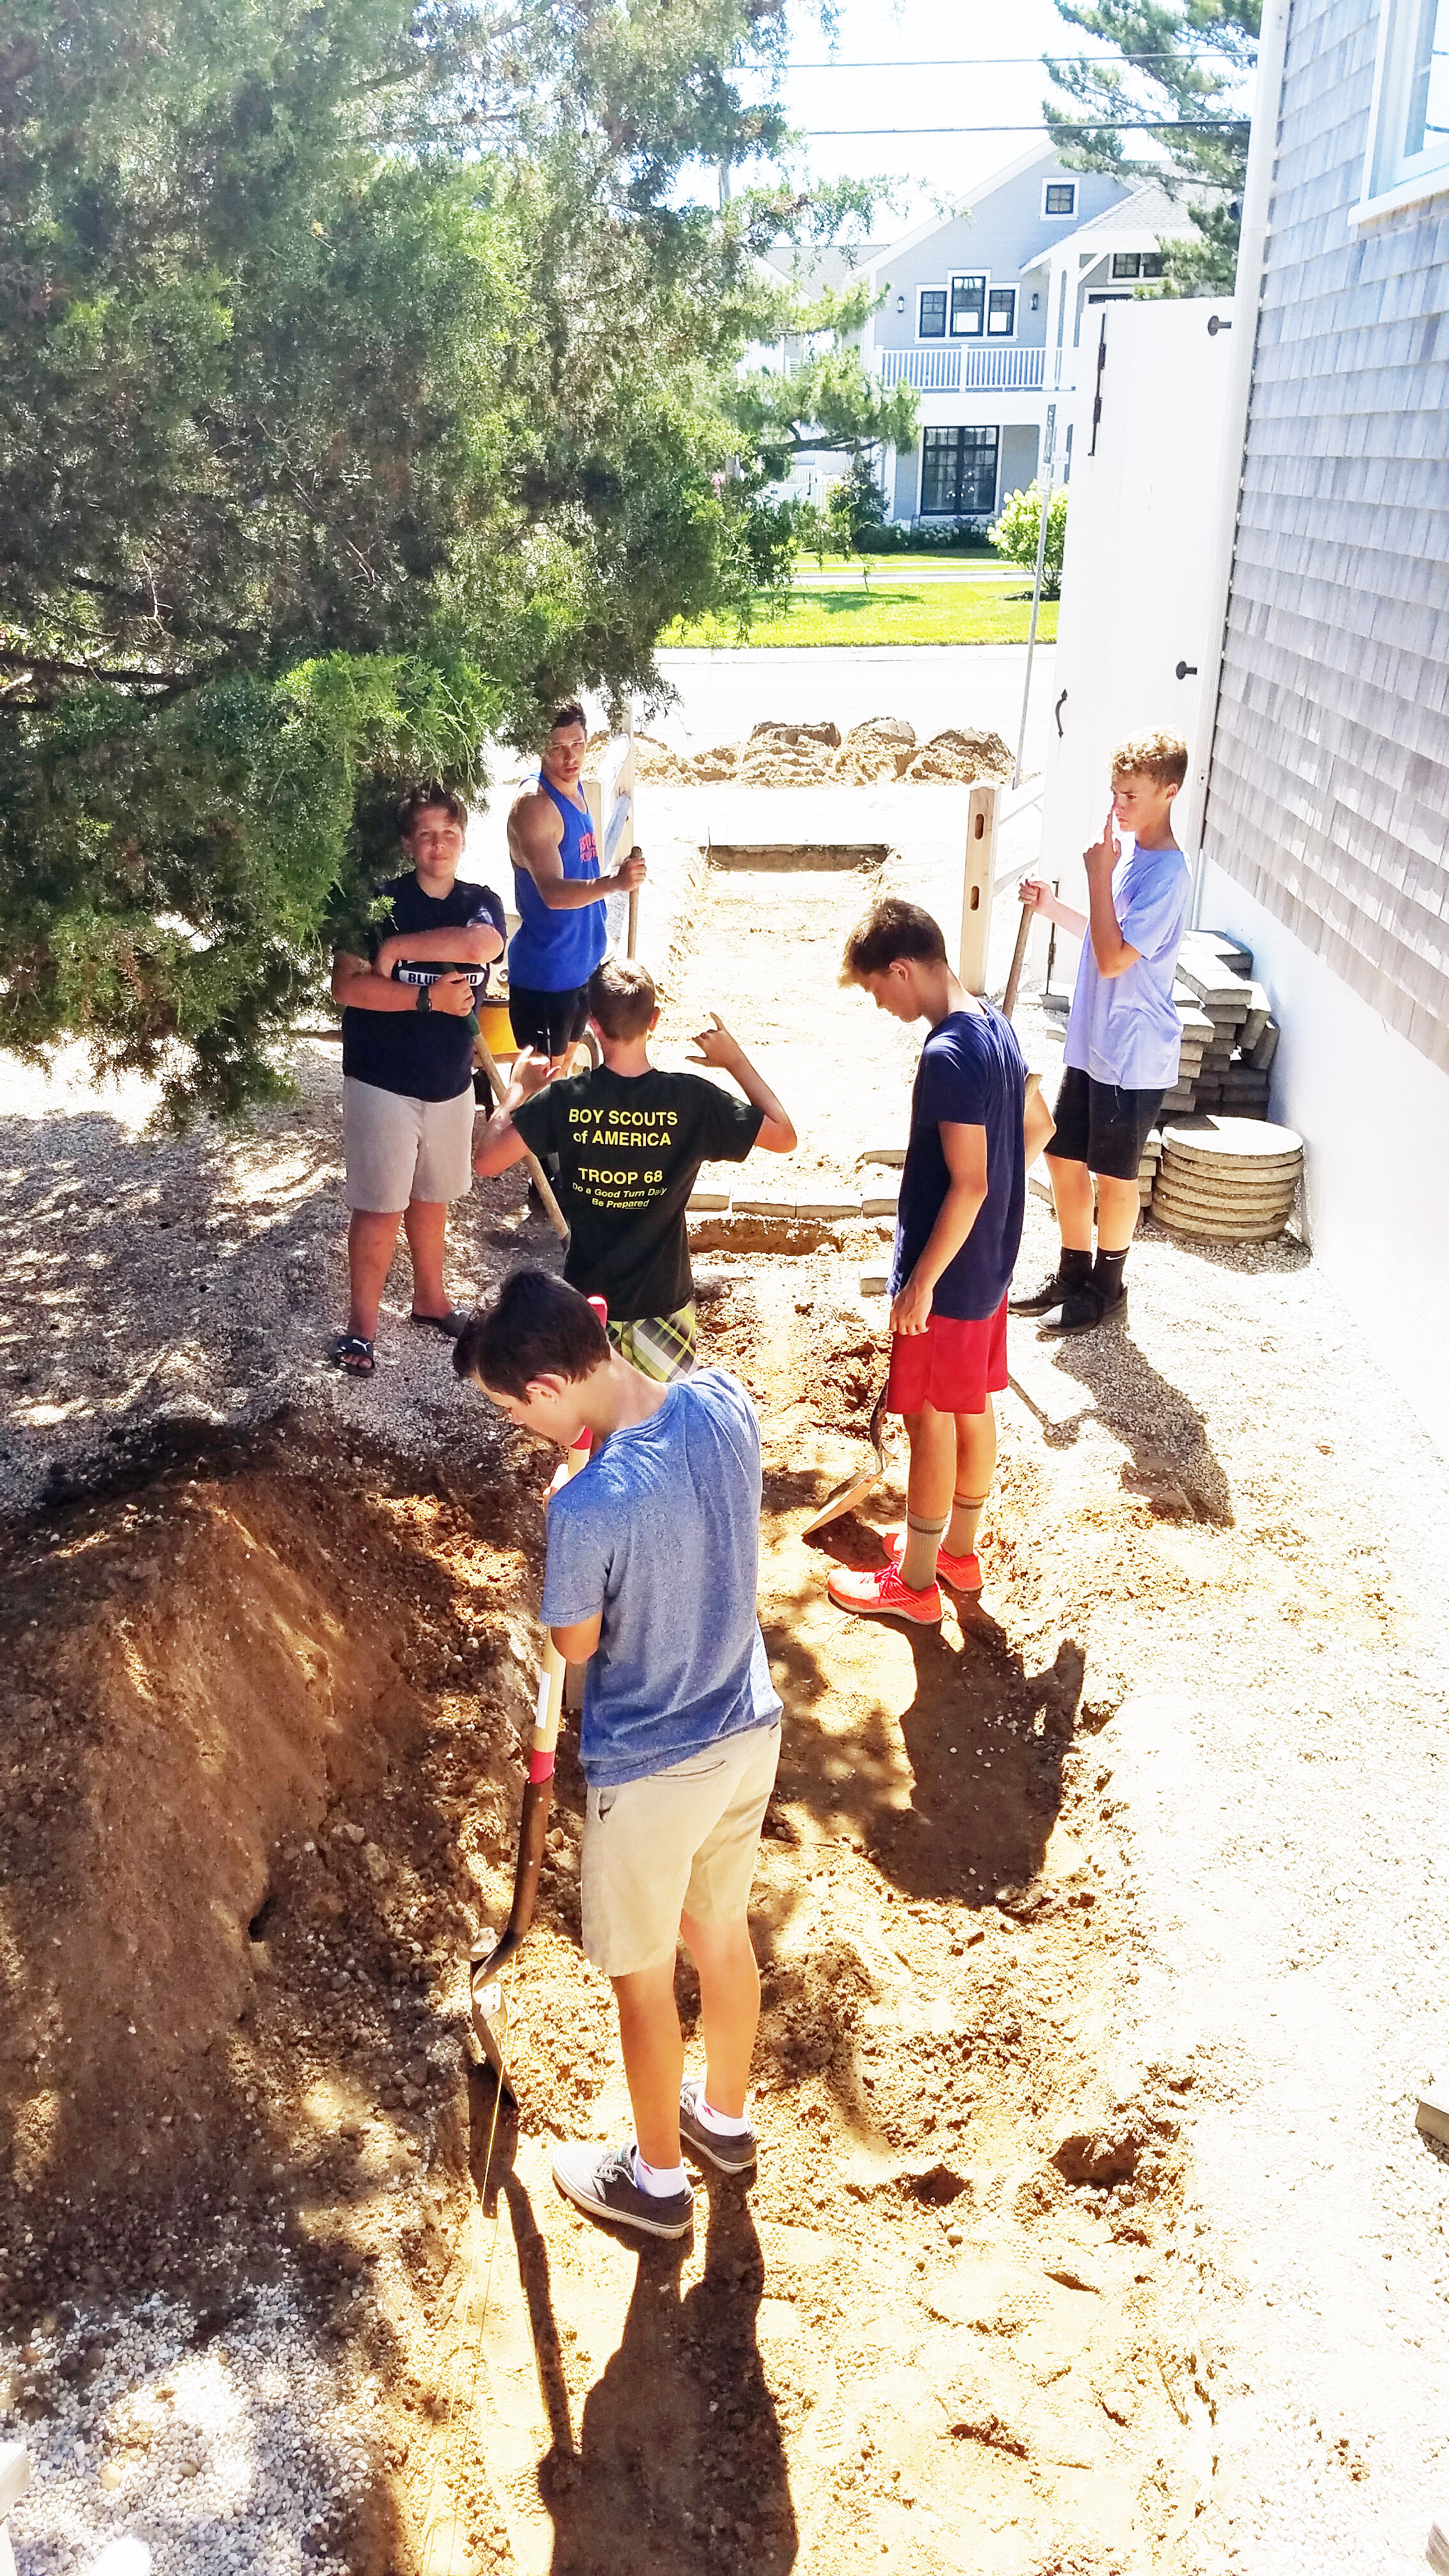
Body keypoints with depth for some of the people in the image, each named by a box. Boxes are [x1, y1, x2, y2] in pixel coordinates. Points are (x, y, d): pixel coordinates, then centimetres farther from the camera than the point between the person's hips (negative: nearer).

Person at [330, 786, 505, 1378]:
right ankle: (361, 1323, 11)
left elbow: (479, 945, -23)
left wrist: (397, 948, -22)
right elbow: (347, 987, -18)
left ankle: (430, 1298, 36)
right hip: (382, 1081, -4)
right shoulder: (380, 902, -10)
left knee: (431, 1196, 19)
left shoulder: (481, 902, 1)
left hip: (450, 1079, 4)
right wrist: (429, 998, -22)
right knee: (378, 1207, -1)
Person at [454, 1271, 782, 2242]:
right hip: (748, 1732, 7)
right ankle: (726, 2118, 52)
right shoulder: (723, 1401, -15)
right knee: (723, 1932, 28)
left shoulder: (588, 1511, -33)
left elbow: (576, 1645, -14)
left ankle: (657, 2181, 40)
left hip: (649, 1771, -6)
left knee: (644, 1979, 18)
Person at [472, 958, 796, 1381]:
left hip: (586, 1298, 1)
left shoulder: (564, 1100, -13)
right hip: (664, 1298, -1)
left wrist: (517, 1089, 6)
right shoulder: (692, 1099, -13)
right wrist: (736, 1061, 5)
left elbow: (486, 1160, -9)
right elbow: (784, 1136, -4)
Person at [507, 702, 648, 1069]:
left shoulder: (573, 790, 7)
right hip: (544, 970, -9)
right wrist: (613, 883, -46)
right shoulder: (534, 804, -21)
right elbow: (552, 892, -32)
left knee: (565, 1060, 20)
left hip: (580, 963, 9)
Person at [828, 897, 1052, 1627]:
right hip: (989, 1264, 9)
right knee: (973, 1410, 20)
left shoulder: (947, 1055, -25)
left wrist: (921, 1282, -20)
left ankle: (914, 1580, 17)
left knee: (931, 1423, 4)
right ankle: (959, 1546, 36)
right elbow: (1038, 1125, 17)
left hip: (948, 1274, -9)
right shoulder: (994, 1026, 4)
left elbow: (968, 1185, -26)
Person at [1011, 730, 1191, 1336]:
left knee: (1114, 1174, 6)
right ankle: (1072, 1273, 33)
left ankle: (1107, 1289, 24)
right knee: (1063, 1156, 16)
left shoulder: (1167, 875, -21)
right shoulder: (1128, 852, 7)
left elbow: (1113, 959, -26)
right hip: (1092, 1042, 9)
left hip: (1134, 1056, -9)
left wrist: (1099, 878, -23)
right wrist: (1053, 907, 4)